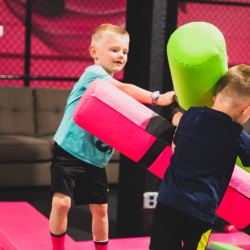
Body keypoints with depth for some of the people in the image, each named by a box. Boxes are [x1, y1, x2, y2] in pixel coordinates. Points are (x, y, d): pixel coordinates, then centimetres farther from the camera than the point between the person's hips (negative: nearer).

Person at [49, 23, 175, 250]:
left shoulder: (115, 88, 13)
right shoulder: (93, 73, -12)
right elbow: (125, 90, -26)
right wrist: (156, 98, -30)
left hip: (96, 159, 7)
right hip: (69, 151, -7)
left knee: (100, 208, 8)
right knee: (61, 202, -15)